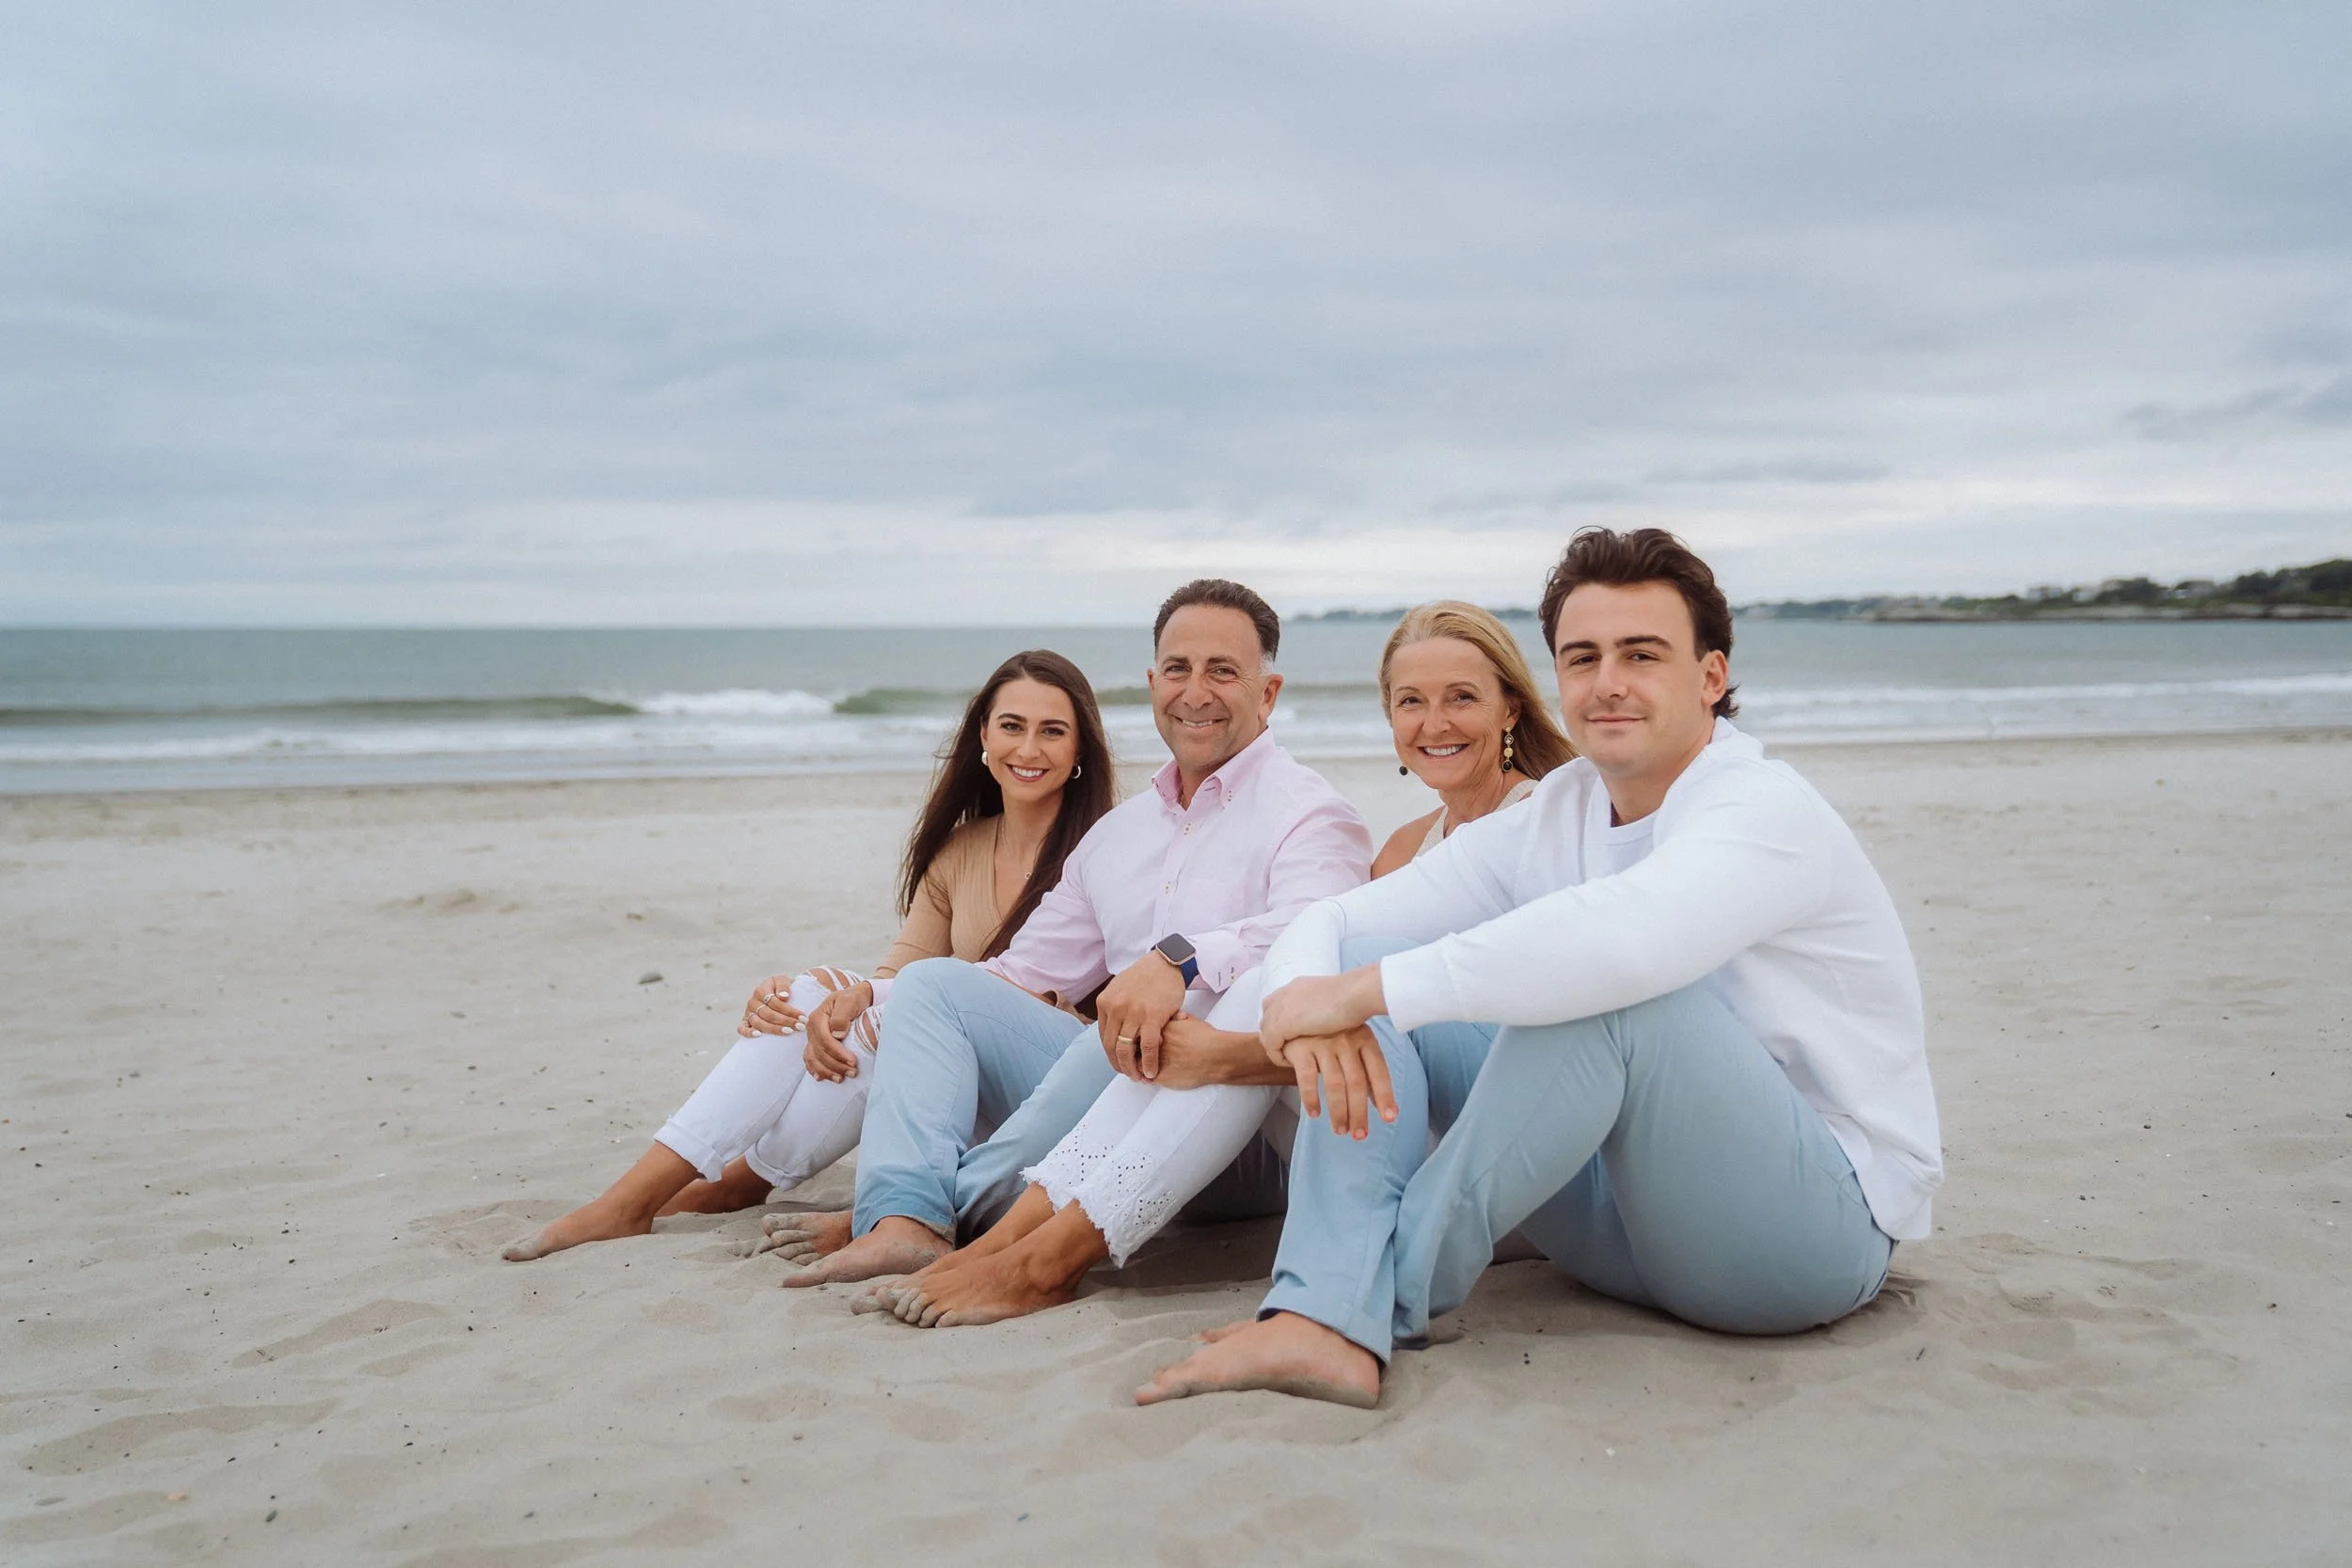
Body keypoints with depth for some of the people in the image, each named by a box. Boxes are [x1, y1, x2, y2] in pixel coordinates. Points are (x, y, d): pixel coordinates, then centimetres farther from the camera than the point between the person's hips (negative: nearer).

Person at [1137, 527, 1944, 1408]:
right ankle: (1328, 1323, -25)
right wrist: (1310, 1004, -25)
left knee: (1604, 982, -33)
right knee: (1373, 977, -5)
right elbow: (1330, 923, 0)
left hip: (1823, 1223, -7)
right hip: (1623, 1223, 7)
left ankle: (1397, 1292, -22)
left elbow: (1622, 935, -39)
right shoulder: (1547, 824, 5)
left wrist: (1364, 989, -35)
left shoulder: (1766, 811, -16)